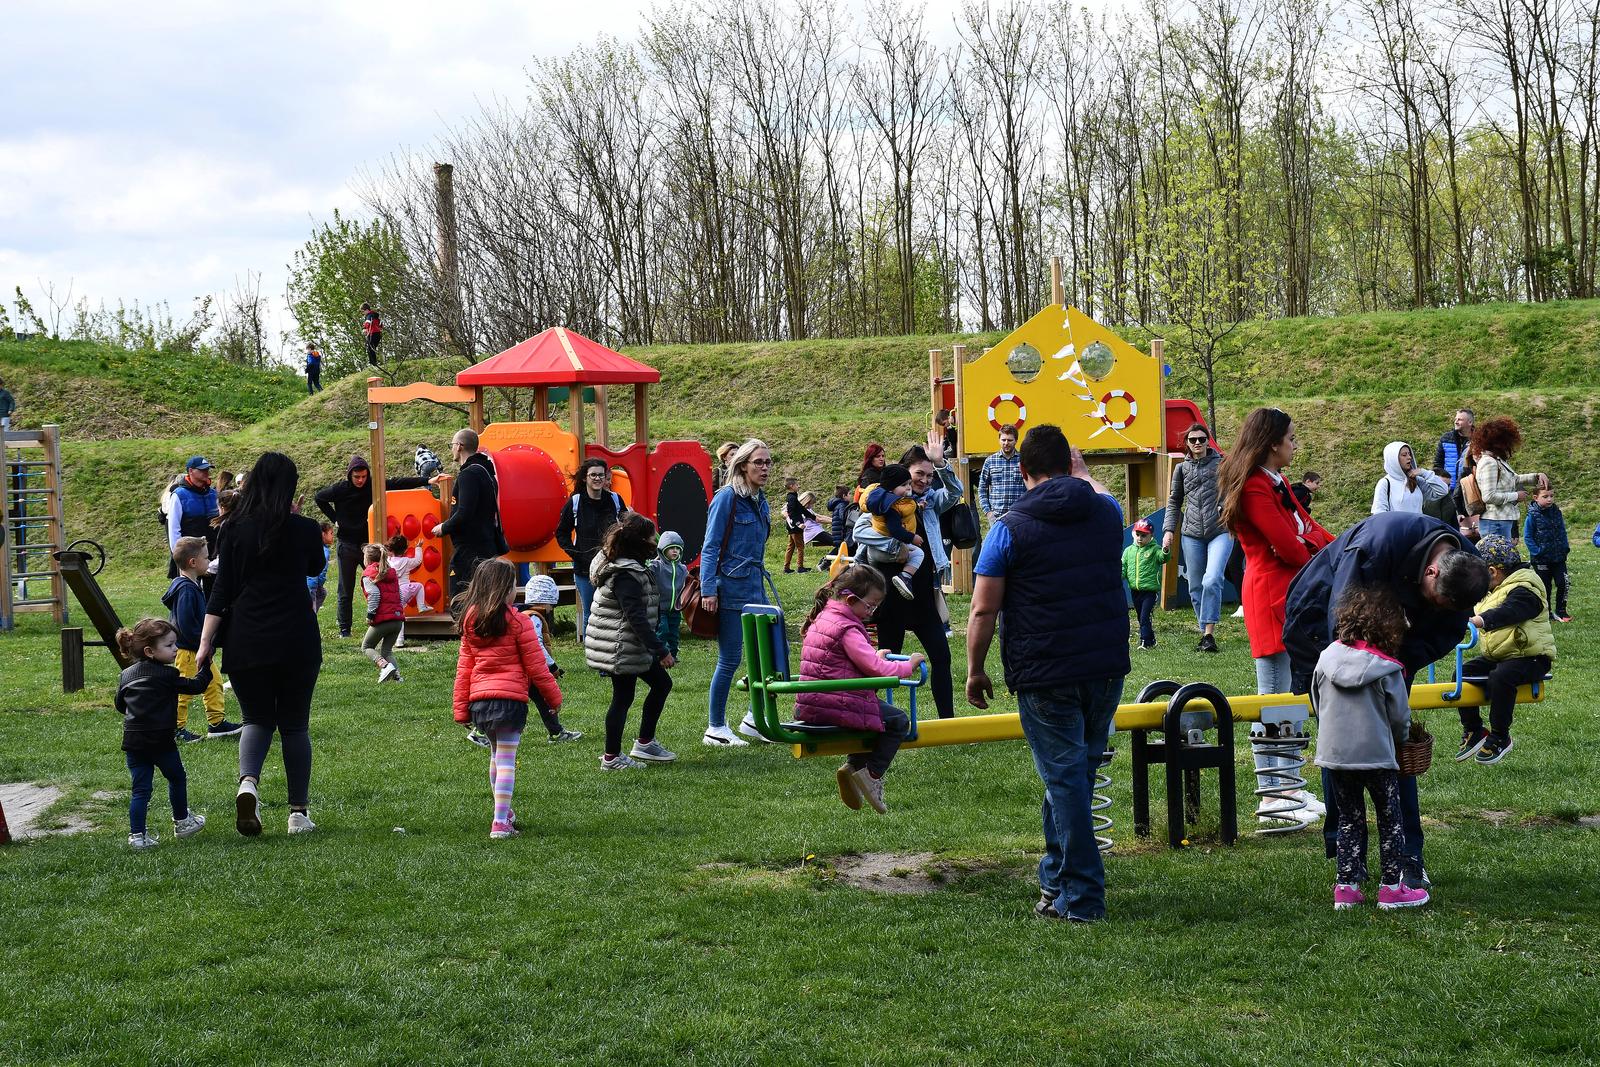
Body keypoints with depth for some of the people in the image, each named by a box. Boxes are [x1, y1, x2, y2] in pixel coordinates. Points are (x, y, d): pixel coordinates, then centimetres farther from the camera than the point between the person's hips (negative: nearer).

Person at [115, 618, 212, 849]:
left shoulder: (126, 675, 10)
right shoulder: (167, 675, -9)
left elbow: (120, 705, 19)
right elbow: (196, 686, -6)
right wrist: (206, 667, 7)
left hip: (132, 741, 5)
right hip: (161, 741, -5)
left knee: (140, 789, 6)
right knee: (177, 779, 18)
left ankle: (137, 835, -1)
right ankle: (182, 822, 32)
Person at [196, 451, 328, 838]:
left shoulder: (234, 530, 0)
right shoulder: (304, 530, -1)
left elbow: (221, 590, -2)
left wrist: (206, 642, -1)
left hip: (245, 643, 1)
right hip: (296, 642, -1)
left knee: (257, 720, 14)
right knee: (295, 725, 11)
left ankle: (248, 782, -15)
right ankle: (299, 812, 11)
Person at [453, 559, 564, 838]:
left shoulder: (470, 621, 7)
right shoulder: (517, 621, -9)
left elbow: (464, 669, 9)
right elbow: (536, 666, -5)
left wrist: (460, 708, 13)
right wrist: (554, 697, 7)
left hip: (479, 699, 6)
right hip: (510, 696, -6)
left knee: (496, 755, 23)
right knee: (506, 760, -2)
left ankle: (504, 813, 34)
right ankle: (500, 822, -6)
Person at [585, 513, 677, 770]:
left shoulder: (616, 565, 9)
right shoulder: (626, 576, -24)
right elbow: (637, 618, -27)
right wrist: (661, 651, -24)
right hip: (621, 649, -11)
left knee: (661, 683, 15)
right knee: (623, 698, 0)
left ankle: (645, 743, 22)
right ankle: (612, 758, 12)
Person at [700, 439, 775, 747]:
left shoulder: (760, 501, 11)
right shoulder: (727, 498, -11)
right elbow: (710, 547, -13)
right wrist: (708, 590, -18)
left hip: (755, 586, 8)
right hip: (731, 587, -8)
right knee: (730, 660, -2)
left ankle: (754, 719, 19)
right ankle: (715, 729, 9)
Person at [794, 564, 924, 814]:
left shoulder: (821, 618, 15)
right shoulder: (847, 629, -15)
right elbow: (876, 668, -18)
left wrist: (876, 657, 31)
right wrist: (908, 666, -4)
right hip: (838, 706, -9)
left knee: (877, 713, 26)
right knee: (898, 721, 2)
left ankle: (853, 767, 16)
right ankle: (871, 773, -2)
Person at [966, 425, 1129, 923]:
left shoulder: (1010, 528, -8)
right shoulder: (1105, 511, 6)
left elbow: (984, 609, -8)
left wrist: (975, 670, 4)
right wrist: (1081, 472, 51)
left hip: (1045, 676, -5)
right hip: (1107, 668, 5)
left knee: (1065, 778, 0)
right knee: (1077, 772, 17)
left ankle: (1081, 897, 3)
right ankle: (1056, 879, 28)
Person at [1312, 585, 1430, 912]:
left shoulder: (1327, 657, -1)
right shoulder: (1387, 669, -12)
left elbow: (1317, 704, 9)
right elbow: (1400, 715, -4)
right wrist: (1401, 738, 18)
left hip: (1333, 753, 4)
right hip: (1376, 754, -4)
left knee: (1349, 818, 15)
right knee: (1390, 819, 10)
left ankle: (1346, 886, 14)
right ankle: (1392, 887, 12)